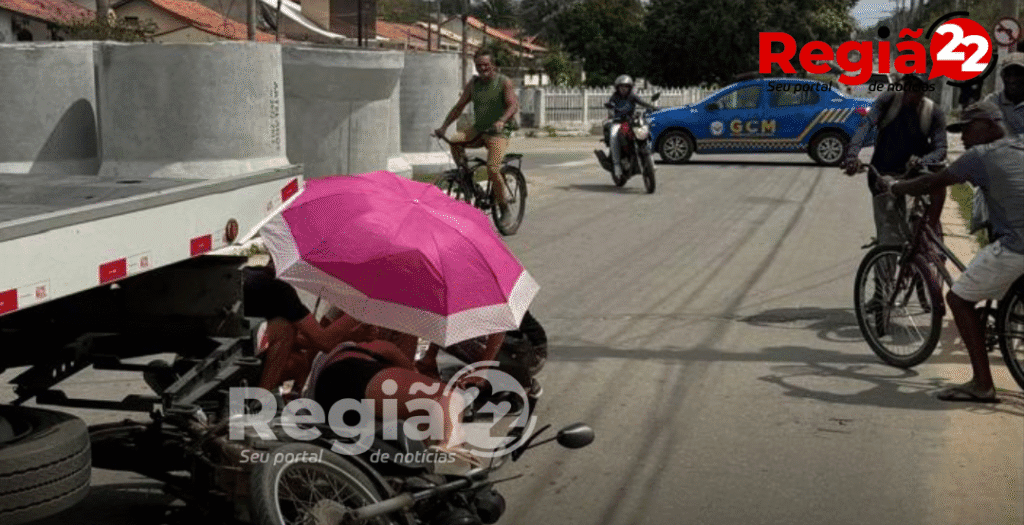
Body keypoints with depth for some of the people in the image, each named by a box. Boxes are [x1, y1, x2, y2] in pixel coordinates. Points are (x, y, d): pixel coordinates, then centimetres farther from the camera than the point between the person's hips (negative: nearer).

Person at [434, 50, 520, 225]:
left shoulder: (504, 82, -3)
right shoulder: (473, 84, 10)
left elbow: (513, 105, -16)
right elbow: (459, 107, 10)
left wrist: (501, 121, -36)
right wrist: (443, 127, -2)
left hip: (499, 132, -5)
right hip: (479, 130, 5)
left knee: (492, 169, -22)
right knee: (454, 141, -23)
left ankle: (504, 207, -4)